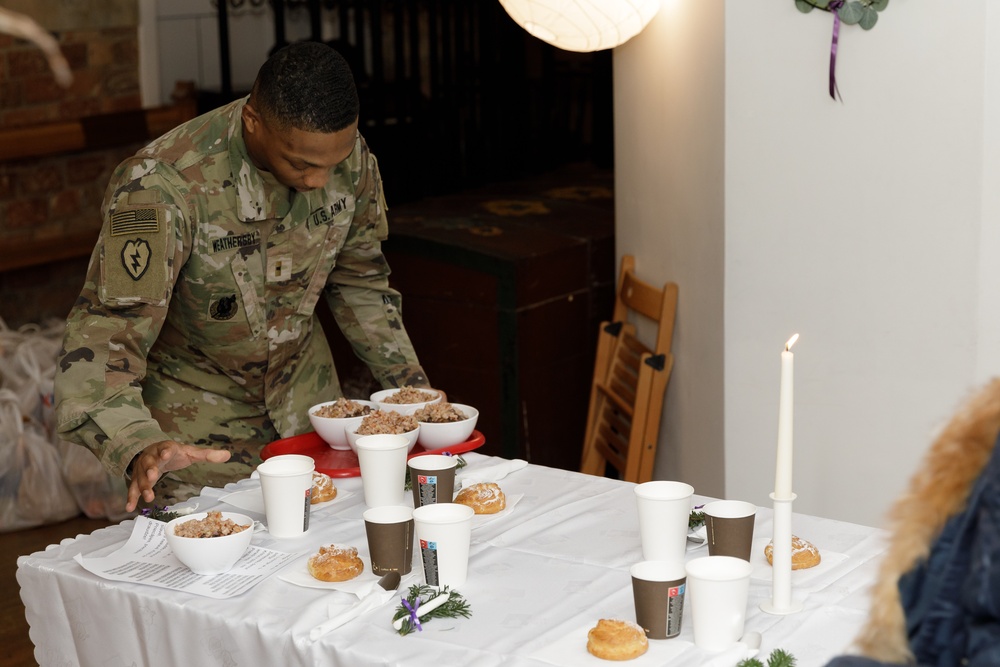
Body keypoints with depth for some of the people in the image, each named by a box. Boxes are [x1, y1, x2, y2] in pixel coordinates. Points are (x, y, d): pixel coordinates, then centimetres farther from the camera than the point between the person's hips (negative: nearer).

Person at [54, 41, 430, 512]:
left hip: (307, 400, 5)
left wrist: (411, 386, -3)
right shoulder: (161, 185, -32)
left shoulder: (350, 158, -14)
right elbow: (106, 333, -33)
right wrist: (139, 447, -50)